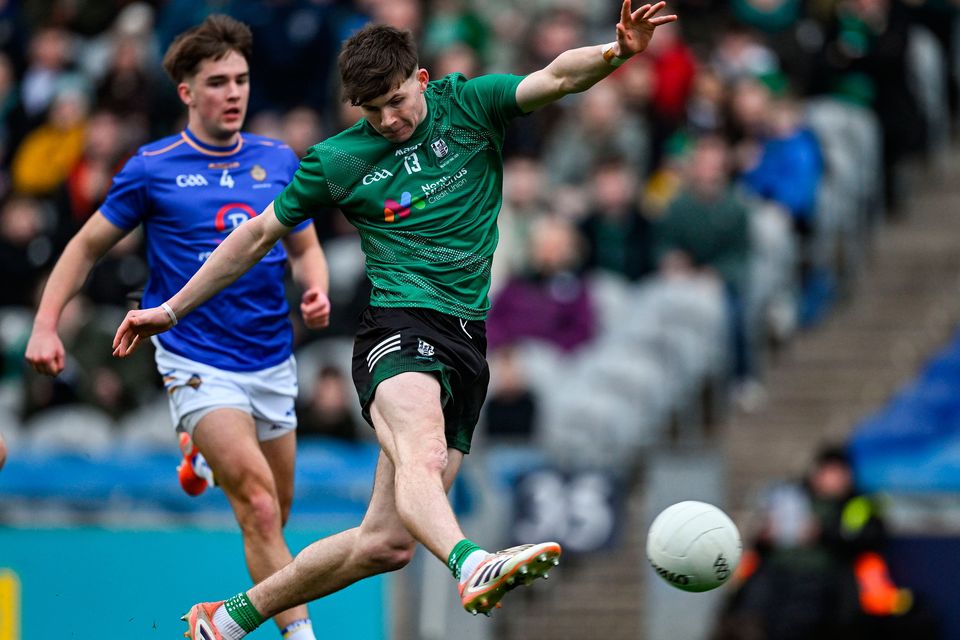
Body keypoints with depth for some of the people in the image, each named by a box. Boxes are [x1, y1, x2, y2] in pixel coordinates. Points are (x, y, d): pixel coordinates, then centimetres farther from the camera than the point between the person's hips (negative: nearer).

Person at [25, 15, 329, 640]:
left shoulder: (279, 160, 5)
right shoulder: (151, 168, -4)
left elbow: (305, 246, 17)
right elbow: (88, 244, 6)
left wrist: (317, 291, -5)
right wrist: (45, 326, -3)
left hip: (273, 363, 5)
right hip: (199, 365, -5)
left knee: (271, 519, 13)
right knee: (259, 508, -19)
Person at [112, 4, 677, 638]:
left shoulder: (468, 105, 8)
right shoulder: (339, 160, 5)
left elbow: (557, 77, -6)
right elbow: (260, 234, 16)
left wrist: (617, 51, -28)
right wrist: (172, 310, 20)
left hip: (467, 342, 3)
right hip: (399, 325, -3)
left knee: (387, 541, -1)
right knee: (422, 457, -37)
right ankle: (474, 567, -68)